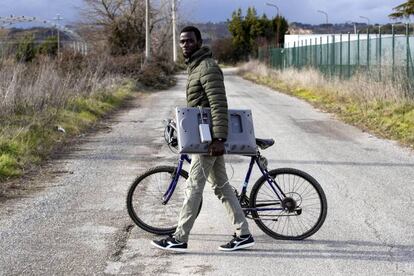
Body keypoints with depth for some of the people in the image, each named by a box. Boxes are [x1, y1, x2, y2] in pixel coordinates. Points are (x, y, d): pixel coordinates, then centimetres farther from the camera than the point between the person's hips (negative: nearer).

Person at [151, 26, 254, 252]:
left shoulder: (208, 68, -15)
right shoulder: (195, 67, 17)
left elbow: (219, 104, -23)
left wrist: (219, 139, -28)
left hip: (208, 139, -10)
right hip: (206, 137, 10)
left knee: (193, 187, -4)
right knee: (221, 186, 11)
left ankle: (179, 239, 3)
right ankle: (243, 235, 15)